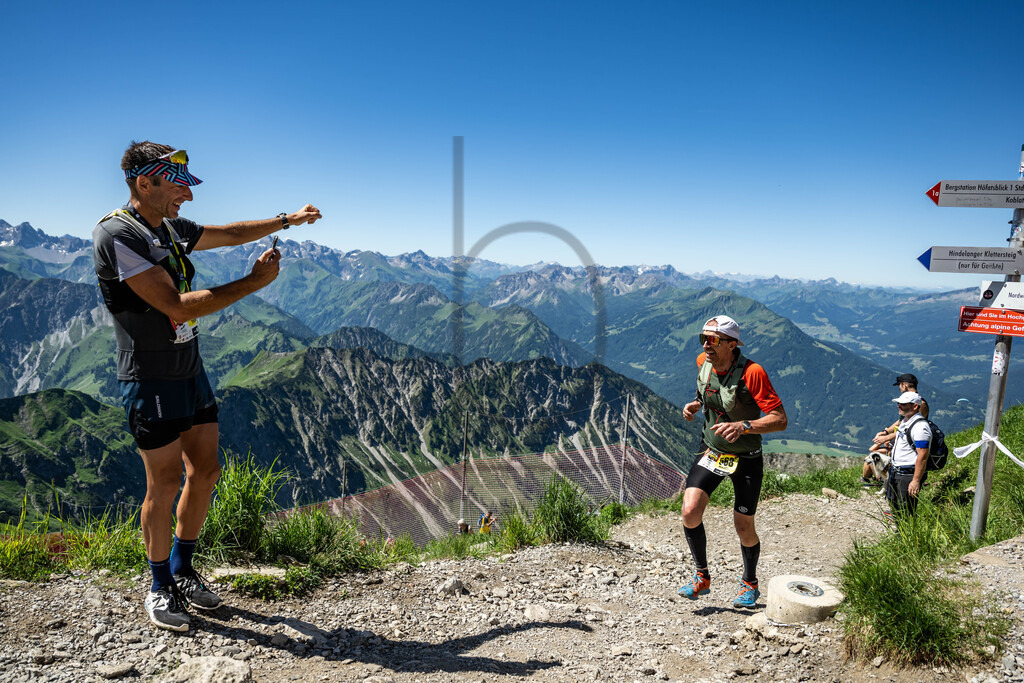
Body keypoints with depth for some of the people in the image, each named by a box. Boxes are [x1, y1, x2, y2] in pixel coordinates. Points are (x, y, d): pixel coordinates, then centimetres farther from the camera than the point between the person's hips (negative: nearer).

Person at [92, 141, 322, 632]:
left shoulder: (171, 228, 7)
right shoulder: (116, 234, -18)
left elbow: (232, 233, 24)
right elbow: (176, 306, -26)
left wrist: (288, 219, 23)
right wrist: (255, 281, -21)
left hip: (190, 371, 8)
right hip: (151, 382, -8)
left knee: (205, 471, 11)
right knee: (165, 482, 1)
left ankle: (182, 570, 30)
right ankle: (160, 588, 21)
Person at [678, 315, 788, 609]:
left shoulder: (751, 372, -24)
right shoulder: (703, 362, -5)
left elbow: (780, 419, -25)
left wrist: (743, 426, -39)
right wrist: (695, 404, -2)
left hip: (746, 460, -4)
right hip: (712, 453, 4)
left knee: (744, 528, 6)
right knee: (690, 513, -13)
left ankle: (750, 583, 36)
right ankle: (702, 577, 10)